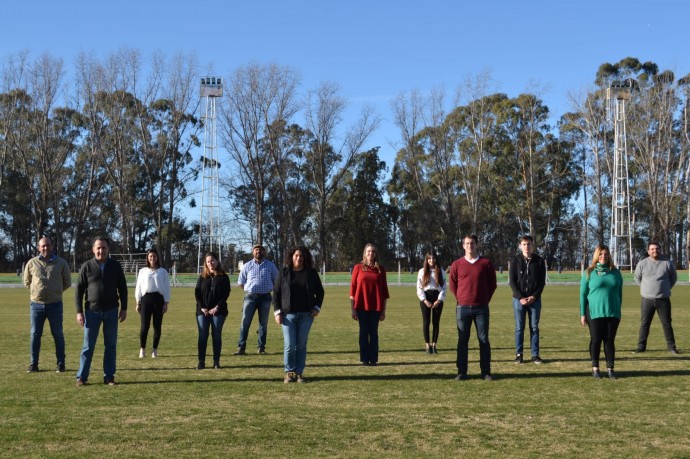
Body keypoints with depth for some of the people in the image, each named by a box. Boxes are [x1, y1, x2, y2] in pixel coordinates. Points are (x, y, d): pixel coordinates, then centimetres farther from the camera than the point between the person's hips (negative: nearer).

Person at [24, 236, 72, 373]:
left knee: (58, 335, 4)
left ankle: (61, 364, 11)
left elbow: (67, 282, 10)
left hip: (55, 305, -1)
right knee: (35, 334, 5)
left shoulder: (61, 263, 0)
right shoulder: (32, 263, 1)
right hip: (36, 304, 1)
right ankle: (33, 364, 13)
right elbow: (27, 281, 15)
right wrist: (36, 291, 14)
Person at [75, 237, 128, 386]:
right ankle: (81, 377, 7)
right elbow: (79, 290, 0)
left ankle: (109, 377, 12)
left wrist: (124, 309, 3)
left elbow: (122, 288, 8)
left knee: (111, 346, 5)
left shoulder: (115, 266, 3)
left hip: (111, 311, 2)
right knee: (88, 346, 1)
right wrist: (79, 312, -6)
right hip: (92, 311, -2)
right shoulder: (87, 267, -2)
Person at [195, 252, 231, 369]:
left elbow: (226, 293, -3)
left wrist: (217, 308, -12)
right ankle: (201, 362, 3)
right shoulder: (202, 277, 10)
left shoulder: (223, 277, 3)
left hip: (218, 311, -2)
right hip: (203, 311, 2)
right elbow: (197, 293, 5)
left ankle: (216, 362, 6)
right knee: (202, 336, 0)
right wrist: (202, 307, -8)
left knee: (217, 336, 1)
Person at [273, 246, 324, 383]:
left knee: (301, 345, 3)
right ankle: (289, 372, 8)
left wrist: (317, 307, 3)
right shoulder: (284, 272, 4)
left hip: (306, 315, 1)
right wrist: (277, 311, -3)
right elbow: (276, 293, 6)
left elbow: (320, 292, 15)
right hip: (288, 315, -1)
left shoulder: (311, 273, 7)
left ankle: (299, 372, 11)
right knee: (289, 345, -5)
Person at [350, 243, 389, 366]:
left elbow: (384, 290, 7)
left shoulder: (380, 269, 5)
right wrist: (353, 308, -3)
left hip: (376, 307, 1)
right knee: (363, 332, 3)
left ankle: (374, 359, 8)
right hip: (362, 306, -1)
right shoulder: (358, 268, 1)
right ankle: (364, 359, 9)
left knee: (374, 332, 4)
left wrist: (383, 310, 4)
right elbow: (353, 288, 1)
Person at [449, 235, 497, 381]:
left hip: (481, 308, 0)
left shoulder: (486, 263, 3)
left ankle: (486, 372, 7)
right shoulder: (457, 264, 4)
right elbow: (452, 284, 11)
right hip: (463, 308, 0)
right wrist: (460, 299, 8)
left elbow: (492, 283, 9)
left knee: (484, 339, 2)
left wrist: (486, 299, 6)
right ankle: (461, 372, 7)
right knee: (462, 340, 3)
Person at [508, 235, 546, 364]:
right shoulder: (515, 260, 1)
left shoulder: (539, 261, 3)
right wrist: (520, 297, -12)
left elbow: (542, 281, 2)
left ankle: (535, 355, 9)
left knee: (534, 327, 4)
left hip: (535, 299, 1)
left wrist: (534, 296, -10)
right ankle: (519, 354, 9)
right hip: (519, 299, -1)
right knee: (519, 328, 3)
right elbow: (511, 281, -2)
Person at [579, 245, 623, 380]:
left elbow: (619, 293, 13)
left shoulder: (615, 272, 7)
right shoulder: (589, 273, 0)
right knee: (596, 340, 2)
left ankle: (610, 368, 9)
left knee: (610, 340, 4)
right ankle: (595, 368, 10)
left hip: (613, 313, 2)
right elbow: (583, 294, 1)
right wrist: (582, 314, -2)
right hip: (595, 312, -2)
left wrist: (618, 311, 11)